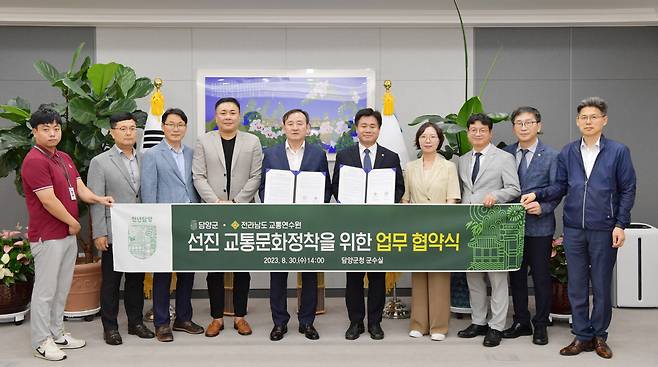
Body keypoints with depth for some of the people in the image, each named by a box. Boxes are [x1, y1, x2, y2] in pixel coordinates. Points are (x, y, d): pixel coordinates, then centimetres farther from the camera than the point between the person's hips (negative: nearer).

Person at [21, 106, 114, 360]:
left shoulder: (64, 158, 14)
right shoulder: (34, 161, -16)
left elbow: (79, 187, 9)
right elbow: (48, 200, -20)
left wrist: (98, 199, -11)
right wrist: (73, 223, -10)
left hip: (68, 234, 9)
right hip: (47, 236, -9)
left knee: (61, 289, 16)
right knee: (45, 290, 1)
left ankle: (57, 334, 28)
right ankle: (41, 341, 13)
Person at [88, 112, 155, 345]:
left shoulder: (144, 160, 8)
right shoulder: (100, 162, -1)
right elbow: (96, 201, -5)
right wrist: (99, 234, -10)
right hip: (114, 234, -3)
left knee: (137, 279, 12)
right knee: (111, 281, 6)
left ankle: (136, 322, 25)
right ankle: (110, 327, 18)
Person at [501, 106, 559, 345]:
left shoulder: (551, 156, -2)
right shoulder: (506, 154, 6)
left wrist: (542, 207, -19)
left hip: (539, 225, -3)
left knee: (541, 276, 5)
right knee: (516, 275, 11)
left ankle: (541, 325, 19)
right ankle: (521, 322, 25)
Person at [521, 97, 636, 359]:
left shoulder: (618, 151, 0)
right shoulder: (567, 153, 7)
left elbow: (627, 190, 0)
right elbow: (560, 186, 10)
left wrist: (620, 225, -6)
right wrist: (537, 195, -8)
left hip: (604, 229, -2)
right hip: (573, 229, 3)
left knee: (601, 286, 7)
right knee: (576, 285, 8)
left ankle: (599, 336, 23)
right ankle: (582, 336, 20)